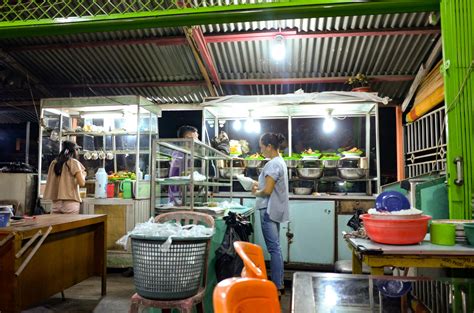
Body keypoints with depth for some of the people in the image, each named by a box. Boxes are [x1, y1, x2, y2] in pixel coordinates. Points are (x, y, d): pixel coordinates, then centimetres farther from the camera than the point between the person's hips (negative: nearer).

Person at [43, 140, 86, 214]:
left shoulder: (54, 163, 8)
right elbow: (82, 183, -12)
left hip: (56, 203, 5)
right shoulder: (73, 162, -5)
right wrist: (83, 174, 8)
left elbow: (50, 183, 14)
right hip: (70, 202, -5)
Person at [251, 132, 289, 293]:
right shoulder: (280, 162, 13)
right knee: (276, 247, 16)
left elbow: (267, 191, -21)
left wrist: (256, 192, -3)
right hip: (276, 209, 10)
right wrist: (260, 185, 11)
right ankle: (279, 282, 26)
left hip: (269, 210, -10)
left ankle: (276, 287, 1)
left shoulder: (272, 164, -17)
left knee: (274, 248, -5)